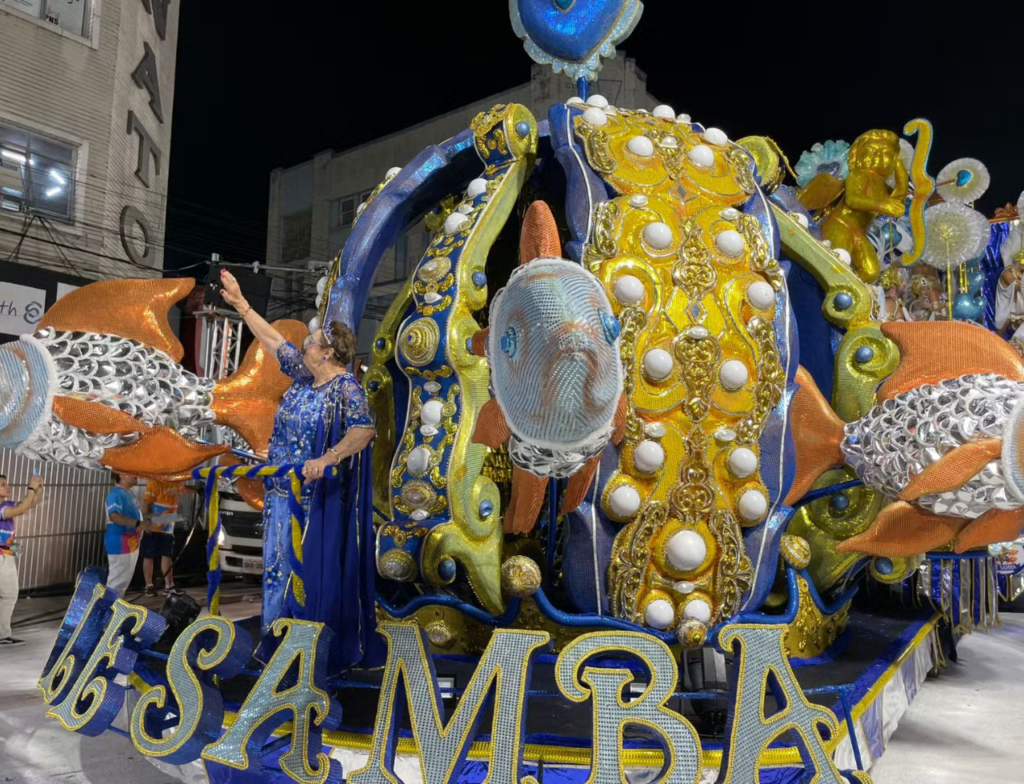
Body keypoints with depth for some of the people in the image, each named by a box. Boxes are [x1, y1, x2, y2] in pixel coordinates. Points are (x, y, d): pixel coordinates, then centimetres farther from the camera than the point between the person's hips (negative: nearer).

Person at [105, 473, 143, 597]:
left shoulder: (129, 493, 13)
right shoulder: (116, 493, -17)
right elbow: (114, 516, -32)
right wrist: (138, 524, -35)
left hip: (131, 543, 10)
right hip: (120, 543, -10)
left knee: (125, 580, 18)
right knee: (117, 580, -6)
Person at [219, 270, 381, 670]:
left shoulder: (345, 387, -15)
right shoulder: (303, 376, 8)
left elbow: (364, 429, -30)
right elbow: (274, 340, 18)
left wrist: (325, 460, -39)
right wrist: (241, 304, 20)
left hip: (317, 498, -8)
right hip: (283, 492, 8)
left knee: (316, 569, -1)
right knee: (280, 565, 14)